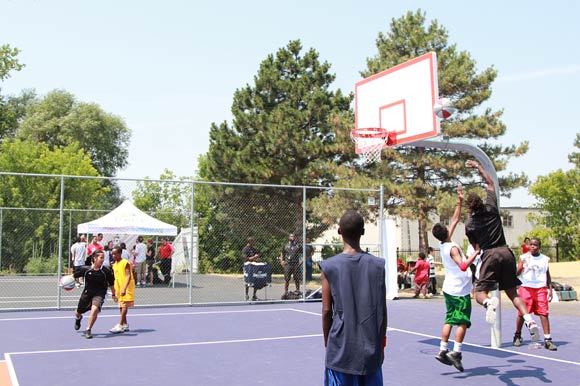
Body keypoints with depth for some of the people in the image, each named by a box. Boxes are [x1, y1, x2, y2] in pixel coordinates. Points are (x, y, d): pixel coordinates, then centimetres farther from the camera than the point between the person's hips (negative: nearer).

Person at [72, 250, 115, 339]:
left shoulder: (106, 271, -15)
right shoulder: (85, 269, -13)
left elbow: (111, 283, 0)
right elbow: (74, 275, 3)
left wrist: (113, 294, 6)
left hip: (99, 294, -2)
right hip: (87, 292, 2)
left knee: (95, 309, -29)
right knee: (78, 312, 18)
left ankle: (88, 330, -11)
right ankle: (78, 318, 60)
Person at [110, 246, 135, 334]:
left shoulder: (125, 263, -11)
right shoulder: (114, 265, 12)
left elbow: (128, 276, -18)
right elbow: (116, 279, 18)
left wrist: (124, 288, -28)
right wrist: (114, 292, 15)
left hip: (127, 288, -8)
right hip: (119, 289, 8)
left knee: (124, 306, -9)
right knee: (121, 307, 9)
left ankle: (120, 326, -12)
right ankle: (125, 325, 19)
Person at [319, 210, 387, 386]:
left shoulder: (329, 267, -7)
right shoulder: (378, 265, -3)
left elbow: (327, 311, -4)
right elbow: (382, 311, 1)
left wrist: (327, 344, 9)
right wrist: (381, 344, 12)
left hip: (340, 349, -1)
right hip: (371, 348, 2)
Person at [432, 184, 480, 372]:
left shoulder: (442, 245, 4)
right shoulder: (452, 248, -18)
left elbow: (455, 219, 11)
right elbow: (463, 266, -31)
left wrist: (460, 201, 12)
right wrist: (476, 252, -29)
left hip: (449, 288, 8)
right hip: (460, 290, -8)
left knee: (450, 320, 11)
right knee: (463, 322, -3)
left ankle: (443, 351, 10)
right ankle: (456, 353, -7)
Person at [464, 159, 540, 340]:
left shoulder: (469, 224, -1)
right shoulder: (491, 207, 4)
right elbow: (490, 183, 19)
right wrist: (478, 166, 27)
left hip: (490, 254, -4)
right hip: (506, 252, 4)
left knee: (480, 293, 1)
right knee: (512, 292, 13)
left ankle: (489, 302, -35)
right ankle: (530, 320, -7)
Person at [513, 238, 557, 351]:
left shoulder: (545, 259, 9)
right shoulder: (523, 257, 3)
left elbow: (548, 275, 15)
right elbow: (517, 273, -3)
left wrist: (550, 289, 7)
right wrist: (522, 265, -23)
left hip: (541, 288, 1)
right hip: (526, 287, -1)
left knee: (543, 313, -7)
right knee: (522, 313, 3)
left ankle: (547, 339, -6)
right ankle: (517, 335, 22)